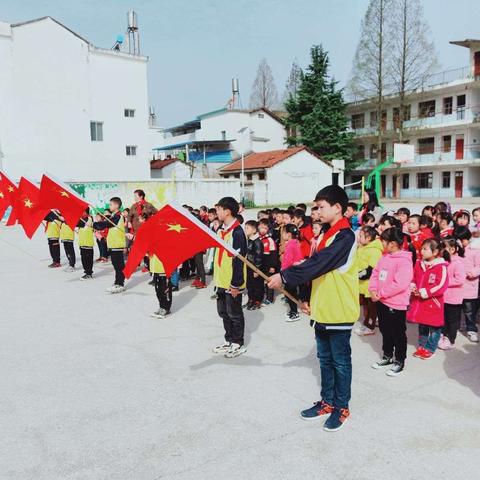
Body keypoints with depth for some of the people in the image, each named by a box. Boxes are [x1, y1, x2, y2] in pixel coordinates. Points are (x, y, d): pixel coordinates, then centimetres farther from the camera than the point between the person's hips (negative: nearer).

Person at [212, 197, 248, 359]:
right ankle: (229, 340, 31)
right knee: (223, 312, 17)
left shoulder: (237, 232, -19)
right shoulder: (223, 230, 11)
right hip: (222, 281, 9)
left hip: (232, 283, -9)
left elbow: (238, 260, -21)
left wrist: (236, 284, -21)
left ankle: (238, 344, 18)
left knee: (234, 313, 4)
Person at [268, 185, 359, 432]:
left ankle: (341, 407, 21)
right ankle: (327, 401, 31)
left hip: (339, 312, -9)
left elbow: (318, 264, -27)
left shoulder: (345, 237, -18)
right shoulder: (328, 234, 12)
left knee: (340, 361, 6)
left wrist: (285, 276, -25)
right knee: (325, 358, 17)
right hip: (322, 310, 9)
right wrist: (309, 299, 13)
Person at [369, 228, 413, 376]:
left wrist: (380, 294, -21)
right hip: (381, 302, 8)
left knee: (398, 334, 7)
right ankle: (387, 356, 36)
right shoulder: (385, 257, 7)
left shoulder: (404, 261, -20)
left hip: (396, 304, -8)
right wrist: (373, 289, -7)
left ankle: (399, 361, 22)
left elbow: (399, 284, -27)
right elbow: (375, 273, 10)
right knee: (385, 331, 21)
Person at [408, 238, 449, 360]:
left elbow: (441, 286, -21)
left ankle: (430, 348, 22)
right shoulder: (419, 264, 3)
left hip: (433, 302, -6)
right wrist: (413, 287, -5)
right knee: (421, 325, 18)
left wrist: (424, 292, -22)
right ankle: (422, 346, 32)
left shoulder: (441, 267, -17)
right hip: (419, 301, 6)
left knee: (434, 327, 9)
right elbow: (414, 278, 16)